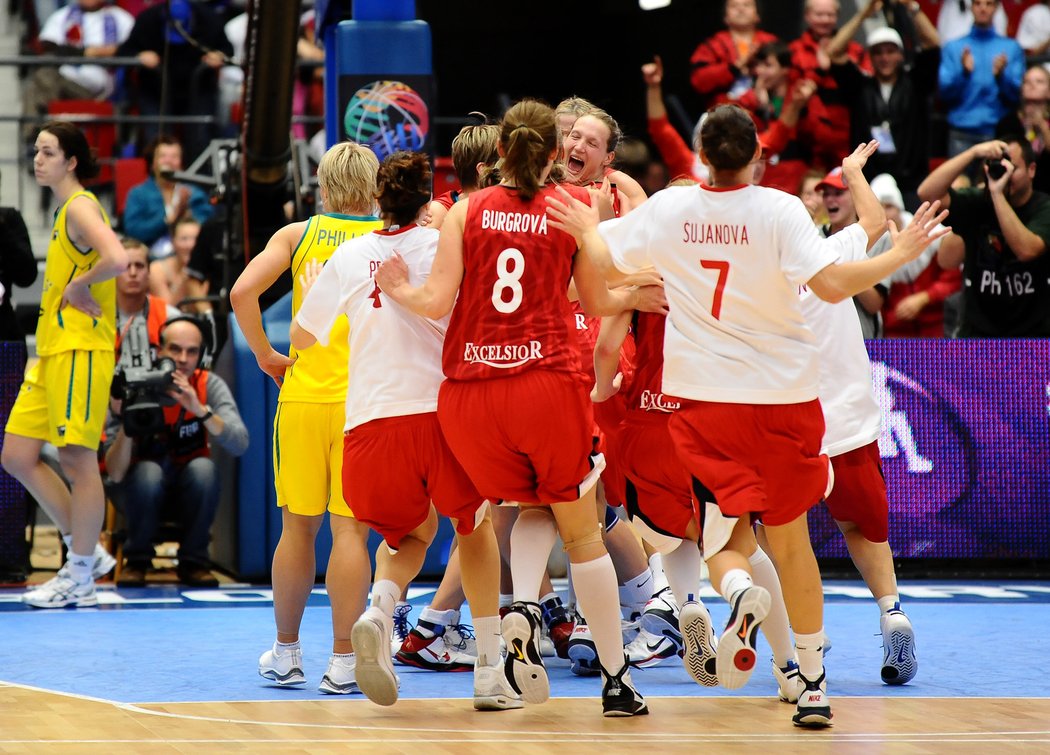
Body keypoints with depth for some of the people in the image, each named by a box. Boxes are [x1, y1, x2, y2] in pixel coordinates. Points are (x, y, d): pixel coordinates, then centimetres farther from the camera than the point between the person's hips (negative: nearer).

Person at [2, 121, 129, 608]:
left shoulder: (80, 207, -12)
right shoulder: (65, 211, 18)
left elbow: (117, 260, -29)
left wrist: (77, 286, -16)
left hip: (80, 350, -10)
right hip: (52, 350, 10)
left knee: (78, 461, -5)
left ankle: (79, 580, 2)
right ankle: (86, 552, 17)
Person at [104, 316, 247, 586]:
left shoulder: (209, 386, -13)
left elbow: (239, 445, -28)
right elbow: (115, 473, -23)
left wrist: (199, 409, -41)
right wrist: (126, 424, -40)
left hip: (191, 491, 1)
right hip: (144, 490, -1)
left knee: (203, 468, -30)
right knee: (148, 471, -33)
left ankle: (193, 561, -12)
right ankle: (137, 560, -10)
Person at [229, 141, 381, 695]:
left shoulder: (298, 235, 7)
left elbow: (242, 291, -5)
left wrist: (265, 355, 6)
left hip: (302, 395, 2)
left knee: (298, 528, 11)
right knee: (349, 530, -1)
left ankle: (286, 654, 21)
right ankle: (342, 663, -2)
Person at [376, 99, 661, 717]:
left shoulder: (468, 210, 3)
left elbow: (437, 303, -3)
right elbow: (597, 302, 10)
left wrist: (400, 290, 18)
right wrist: (638, 297, 31)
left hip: (469, 392, 2)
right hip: (549, 383, -2)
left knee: (533, 509, 23)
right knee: (582, 530, 11)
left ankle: (523, 606, -7)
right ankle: (617, 679, 13)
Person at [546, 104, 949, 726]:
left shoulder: (668, 209, -2)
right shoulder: (779, 210, -11)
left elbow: (605, 258, 8)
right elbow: (833, 284, -19)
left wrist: (586, 229, 29)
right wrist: (899, 255, -7)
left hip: (701, 395, 1)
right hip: (783, 393, -1)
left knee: (727, 528, 8)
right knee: (790, 538, 12)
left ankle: (737, 588, -30)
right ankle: (813, 683, 13)